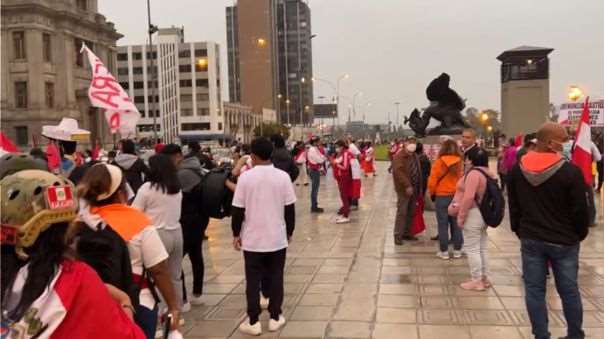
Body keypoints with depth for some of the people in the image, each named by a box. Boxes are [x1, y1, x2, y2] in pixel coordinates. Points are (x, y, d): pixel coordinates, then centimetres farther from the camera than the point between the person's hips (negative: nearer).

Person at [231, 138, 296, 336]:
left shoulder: (246, 177, -10)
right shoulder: (283, 176, -5)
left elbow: (238, 209, -7)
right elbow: (290, 208, -1)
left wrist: (236, 234, 6)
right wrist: (289, 232, 12)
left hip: (252, 239, -1)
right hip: (277, 238, 1)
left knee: (253, 280, 8)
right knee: (276, 278, 12)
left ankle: (253, 322, 11)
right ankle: (275, 318, 19)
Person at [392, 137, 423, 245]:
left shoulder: (415, 156, 14)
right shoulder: (399, 156, -11)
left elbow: (419, 172, 19)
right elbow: (399, 172, -22)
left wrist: (420, 188, 14)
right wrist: (407, 185, -27)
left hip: (414, 189, 8)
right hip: (404, 189, -8)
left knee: (411, 213, 12)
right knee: (402, 212, -8)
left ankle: (407, 233, 22)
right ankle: (398, 235, -3)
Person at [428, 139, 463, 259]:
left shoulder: (440, 162, -11)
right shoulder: (460, 163, -3)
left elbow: (432, 181, -9)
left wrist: (432, 194, 6)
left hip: (442, 196, -3)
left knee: (443, 224, 4)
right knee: (456, 223, 11)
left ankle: (444, 251, 8)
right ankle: (457, 250, 18)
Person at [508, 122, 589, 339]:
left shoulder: (517, 170, -1)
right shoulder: (570, 171, -16)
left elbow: (513, 207, 7)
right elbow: (580, 210, -9)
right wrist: (580, 235, 7)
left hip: (531, 240, 3)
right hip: (563, 241, -2)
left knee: (534, 290, 8)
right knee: (569, 291, 12)